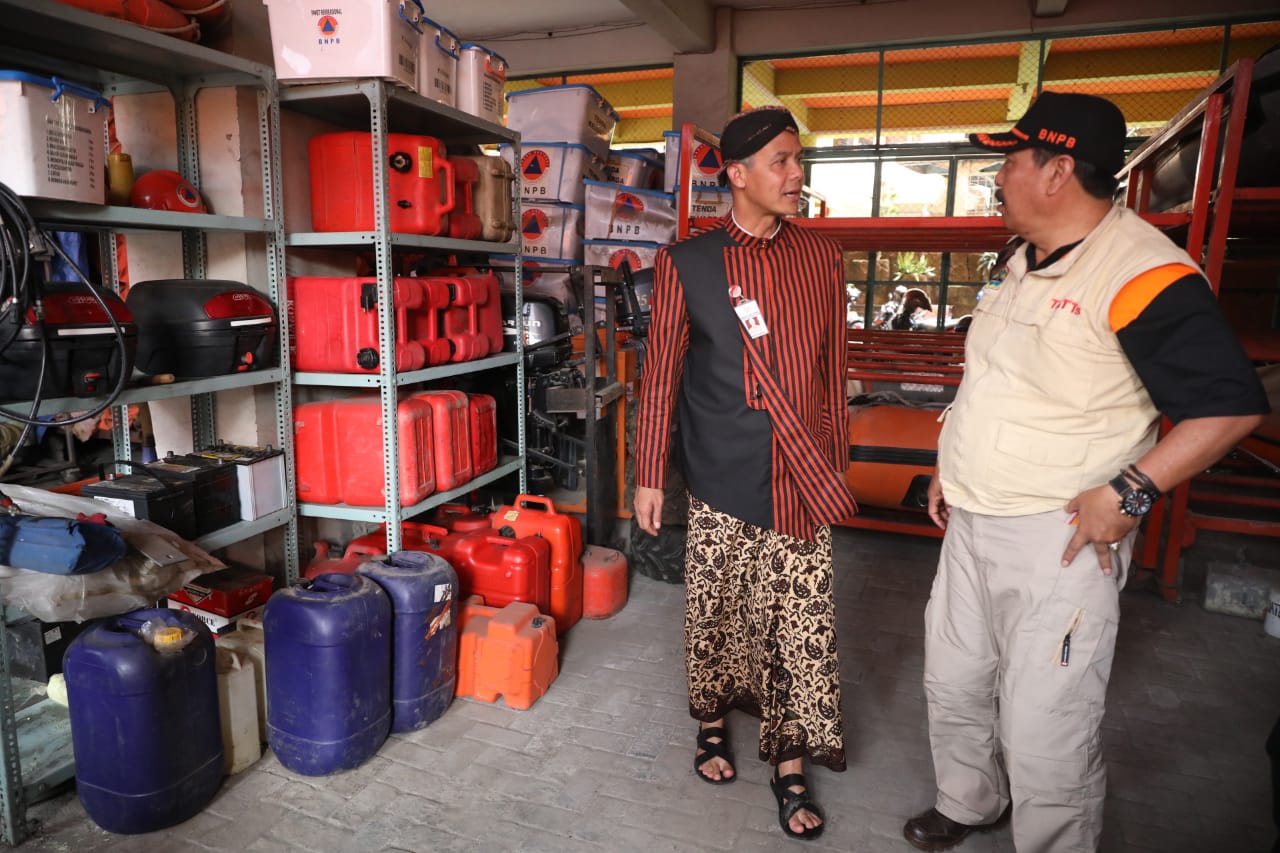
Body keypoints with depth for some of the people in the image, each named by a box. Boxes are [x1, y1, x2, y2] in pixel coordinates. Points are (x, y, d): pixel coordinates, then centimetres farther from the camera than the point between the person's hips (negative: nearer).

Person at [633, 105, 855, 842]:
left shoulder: (823, 257, 5)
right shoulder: (687, 265, -3)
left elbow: (834, 371, 9)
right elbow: (661, 376, -1)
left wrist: (838, 462, 12)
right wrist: (650, 475, 1)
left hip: (802, 481, 2)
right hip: (721, 480, -1)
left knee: (801, 627, 6)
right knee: (716, 614, 13)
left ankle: (790, 763, 24)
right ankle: (714, 724, 38)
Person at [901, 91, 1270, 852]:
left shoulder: (1144, 272, -19)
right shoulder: (1024, 262, 8)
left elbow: (1232, 403, -19)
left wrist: (1130, 491, -24)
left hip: (1059, 537, -8)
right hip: (972, 524, 9)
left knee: (1045, 733, 1)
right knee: (953, 686, 22)